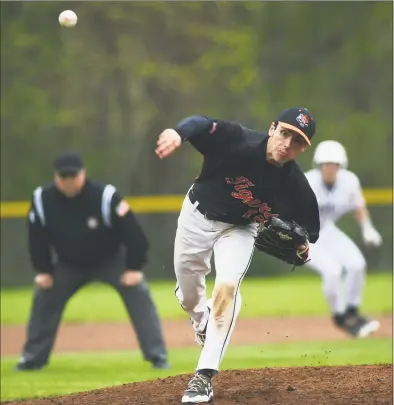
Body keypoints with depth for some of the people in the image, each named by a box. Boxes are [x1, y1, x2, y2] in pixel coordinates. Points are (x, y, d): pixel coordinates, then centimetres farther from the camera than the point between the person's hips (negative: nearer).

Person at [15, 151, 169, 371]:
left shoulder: (105, 196, -31)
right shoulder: (42, 200, -21)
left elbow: (132, 231, -23)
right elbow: (37, 237, -4)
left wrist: (134, 267, -21)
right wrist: (43, 270, -4)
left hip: (111, 260, -3)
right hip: (69, 264, 3)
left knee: (138, 293, -17)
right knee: (44, 298, -1)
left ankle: (158, 357, -14)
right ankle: (33, 358, 14)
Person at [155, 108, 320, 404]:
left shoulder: (295, 185, -23)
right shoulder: (238, 141, -31)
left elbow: (310, 229, -10)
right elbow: (203, 125, -46)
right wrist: (178, 133, -68)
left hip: (240, 229, 0)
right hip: (198, 215, 0)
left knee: (227, 285, -23)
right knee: (188, 294, 13)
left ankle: (205, 374, -17)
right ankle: (202, 323, 52)